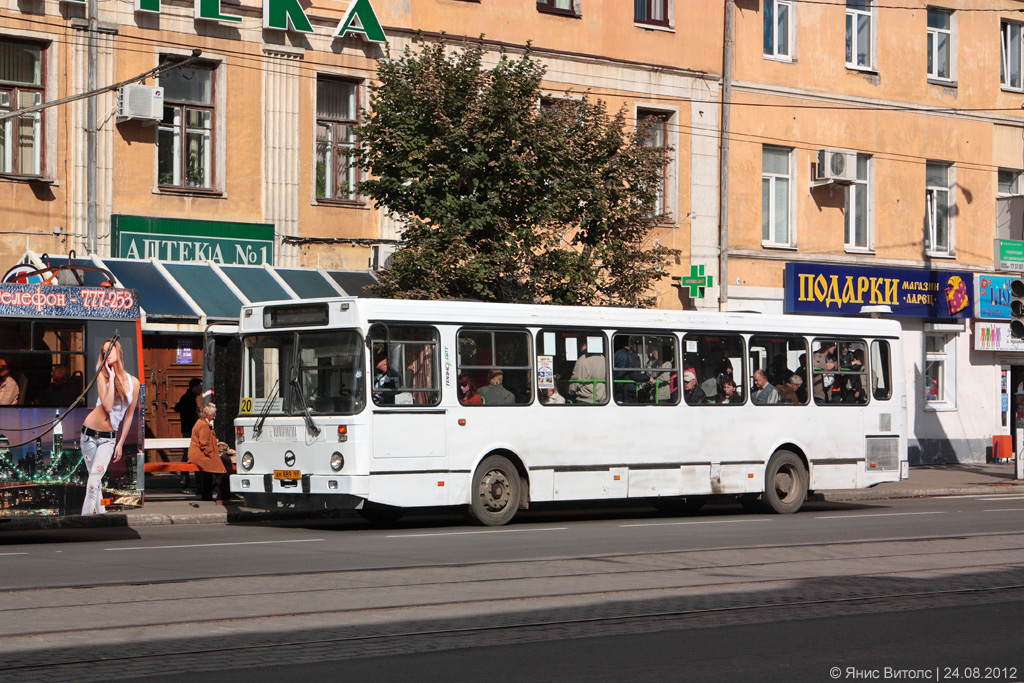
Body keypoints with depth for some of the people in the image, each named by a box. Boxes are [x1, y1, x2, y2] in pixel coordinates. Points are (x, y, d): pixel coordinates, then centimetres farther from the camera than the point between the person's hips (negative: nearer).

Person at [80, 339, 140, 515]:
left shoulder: (133, 382, 1)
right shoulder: (103, 376, -4)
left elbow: (129, 414, 9)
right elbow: (108, 406, -18)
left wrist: (121, 443, 7)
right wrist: (111, 378, -15)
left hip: (109, 438, 0)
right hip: (90, 434, 0)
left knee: (94, 480, -13)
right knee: (95, 481, 1)